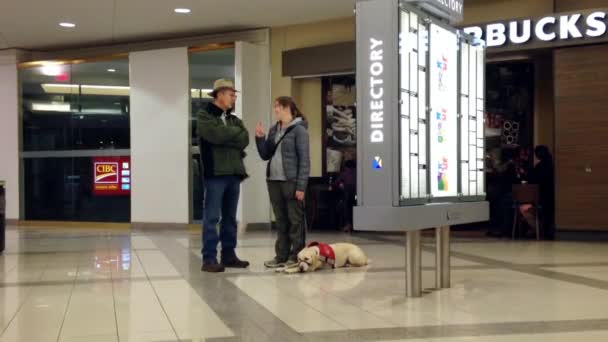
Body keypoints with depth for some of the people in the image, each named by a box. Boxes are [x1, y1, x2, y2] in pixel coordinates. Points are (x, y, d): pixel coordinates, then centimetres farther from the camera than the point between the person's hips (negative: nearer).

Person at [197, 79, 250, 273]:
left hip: (234, 173, 7)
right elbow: (216, 134, -17)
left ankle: (228, 255, 18)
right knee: (212, 217, -6)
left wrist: (226, 135, -9)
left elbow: (245, 139, 3)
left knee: (230, 217, 11)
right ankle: (209, 259, -4)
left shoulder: (234, 119, 19)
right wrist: (235, 133, -2)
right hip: (215, 173, -7)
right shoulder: (204, 116, 0)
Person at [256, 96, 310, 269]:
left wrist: (301, 185, -16)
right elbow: (265, 156, 16)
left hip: (291, 182, -6)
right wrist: (260, 138, 0)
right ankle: (281, 256, 18)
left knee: (295, 220, 0)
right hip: (274, 181, 7)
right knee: (281, 221, 11)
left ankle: (296, 257, 6)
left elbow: (304, 159, -10)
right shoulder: (274, 130, 13)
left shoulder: (299, 129, -6)